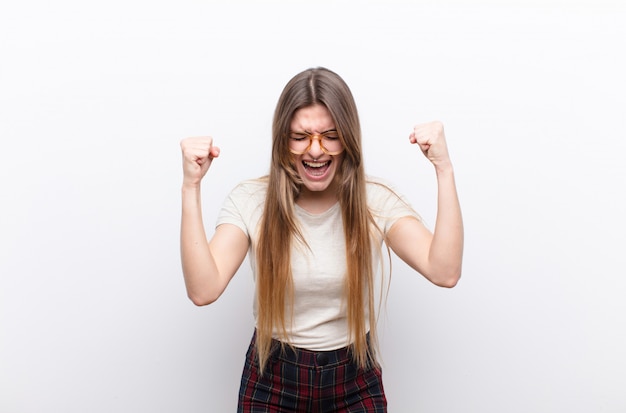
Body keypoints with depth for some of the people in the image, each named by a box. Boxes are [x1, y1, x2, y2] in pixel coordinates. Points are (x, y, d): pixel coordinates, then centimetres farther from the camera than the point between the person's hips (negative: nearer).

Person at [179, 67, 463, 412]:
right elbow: (203, 290, -25)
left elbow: (444, 272, -25)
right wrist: (191, 186, -30)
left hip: (355, 383, 1)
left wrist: (444, 169, -29)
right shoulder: (250, 202, -13)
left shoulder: (376, 202, -12)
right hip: (272, 381, 0)